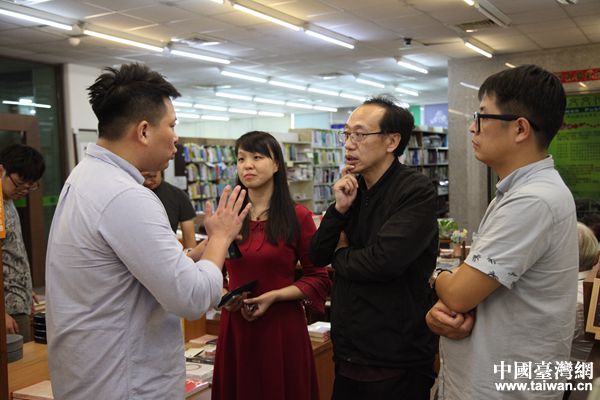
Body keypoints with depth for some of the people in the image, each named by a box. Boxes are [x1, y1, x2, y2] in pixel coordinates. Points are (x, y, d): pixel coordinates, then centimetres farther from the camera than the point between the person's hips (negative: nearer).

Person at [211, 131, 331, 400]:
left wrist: (275, 296, -15)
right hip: (235, 324, 3)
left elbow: (318, 279, -5)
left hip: (282, 325, -3)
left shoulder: (298, 217, -7)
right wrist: (223, 294, -6)